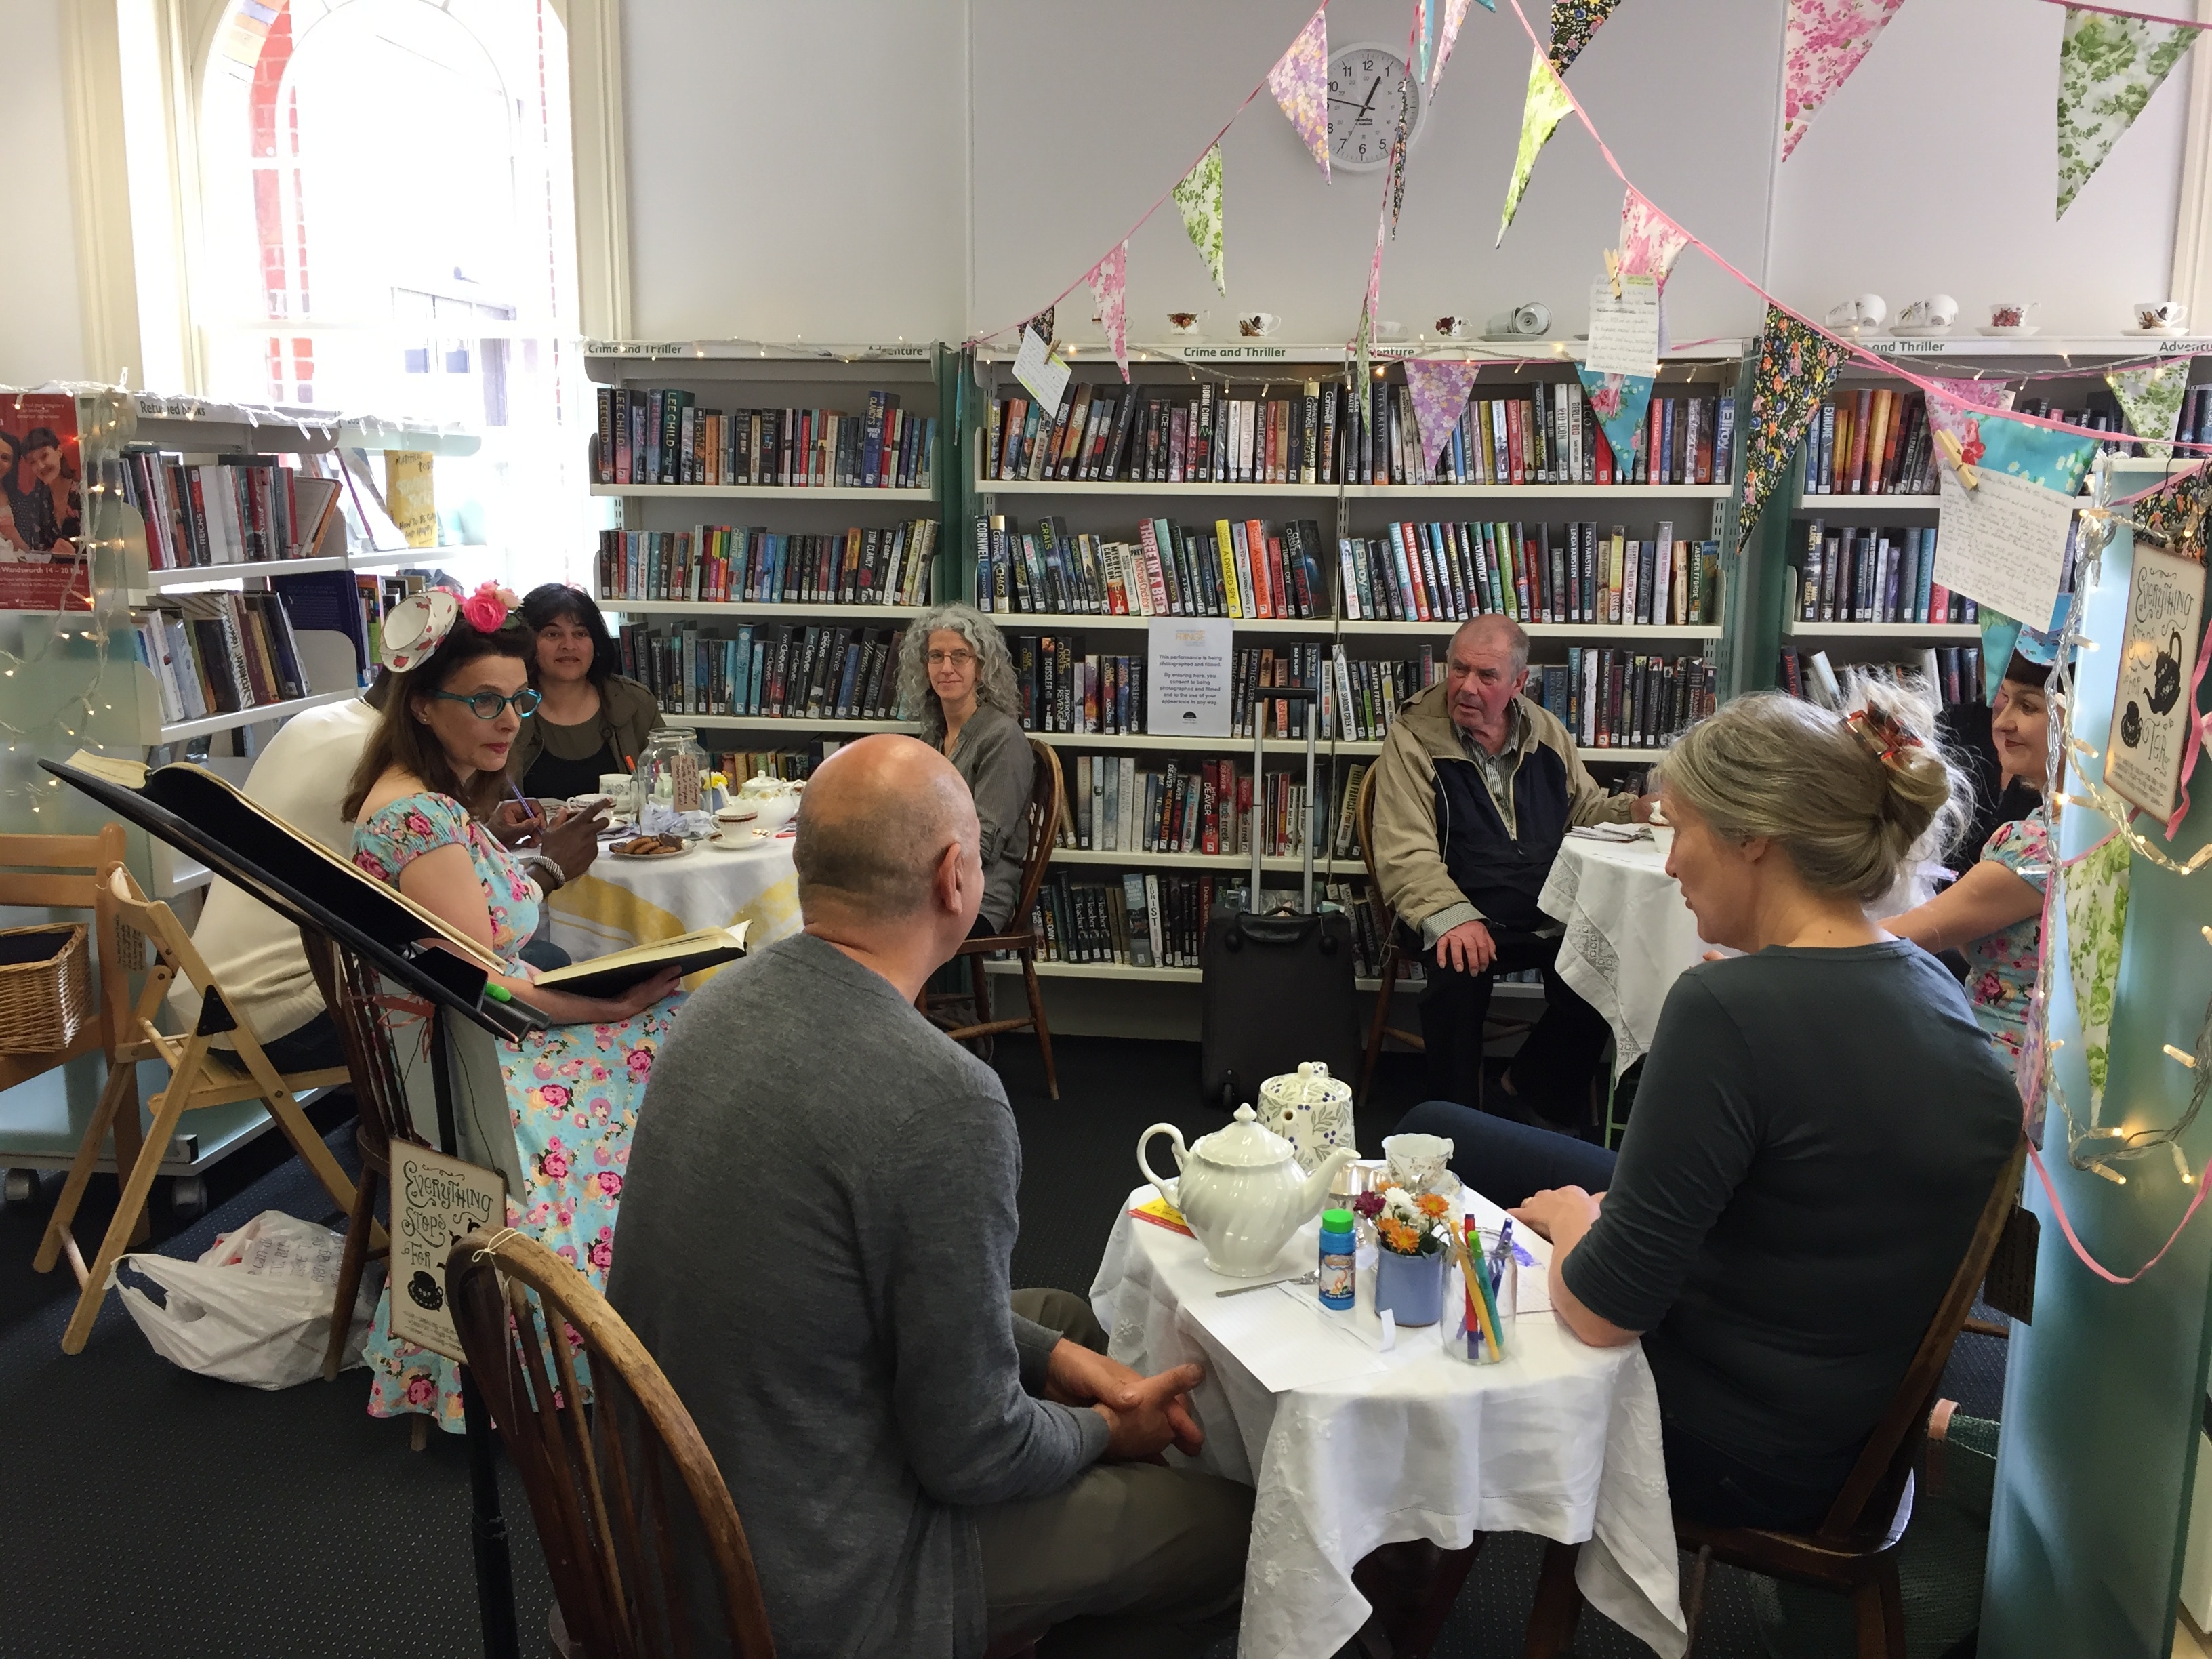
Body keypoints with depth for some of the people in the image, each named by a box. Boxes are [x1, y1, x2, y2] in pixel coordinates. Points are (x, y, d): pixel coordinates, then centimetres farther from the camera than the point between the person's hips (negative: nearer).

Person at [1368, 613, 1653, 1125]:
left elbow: (1587, 807, 26)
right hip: (1470, 918, -5)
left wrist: (1636, 810, 4)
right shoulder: (1413, 741, -5)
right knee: (1458, 973, -34)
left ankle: (1533, 1088, 9)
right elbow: (1406, 856, -14)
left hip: (1551, 915, 5)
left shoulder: (1547, 732, 12)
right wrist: (1453, 917, -30)